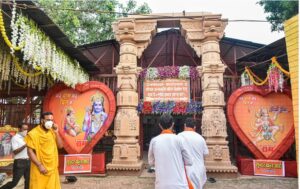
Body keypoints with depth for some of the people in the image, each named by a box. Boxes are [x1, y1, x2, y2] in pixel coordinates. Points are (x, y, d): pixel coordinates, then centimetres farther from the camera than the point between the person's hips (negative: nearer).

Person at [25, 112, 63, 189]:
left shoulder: (52, 132, 7)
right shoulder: (33, 133, -8)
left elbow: (60, 146, 4)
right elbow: (30, 151, -10)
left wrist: (56, 132, -6)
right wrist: (39, 165, -16)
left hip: (52, 168, 5)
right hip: (39, 169, -5)